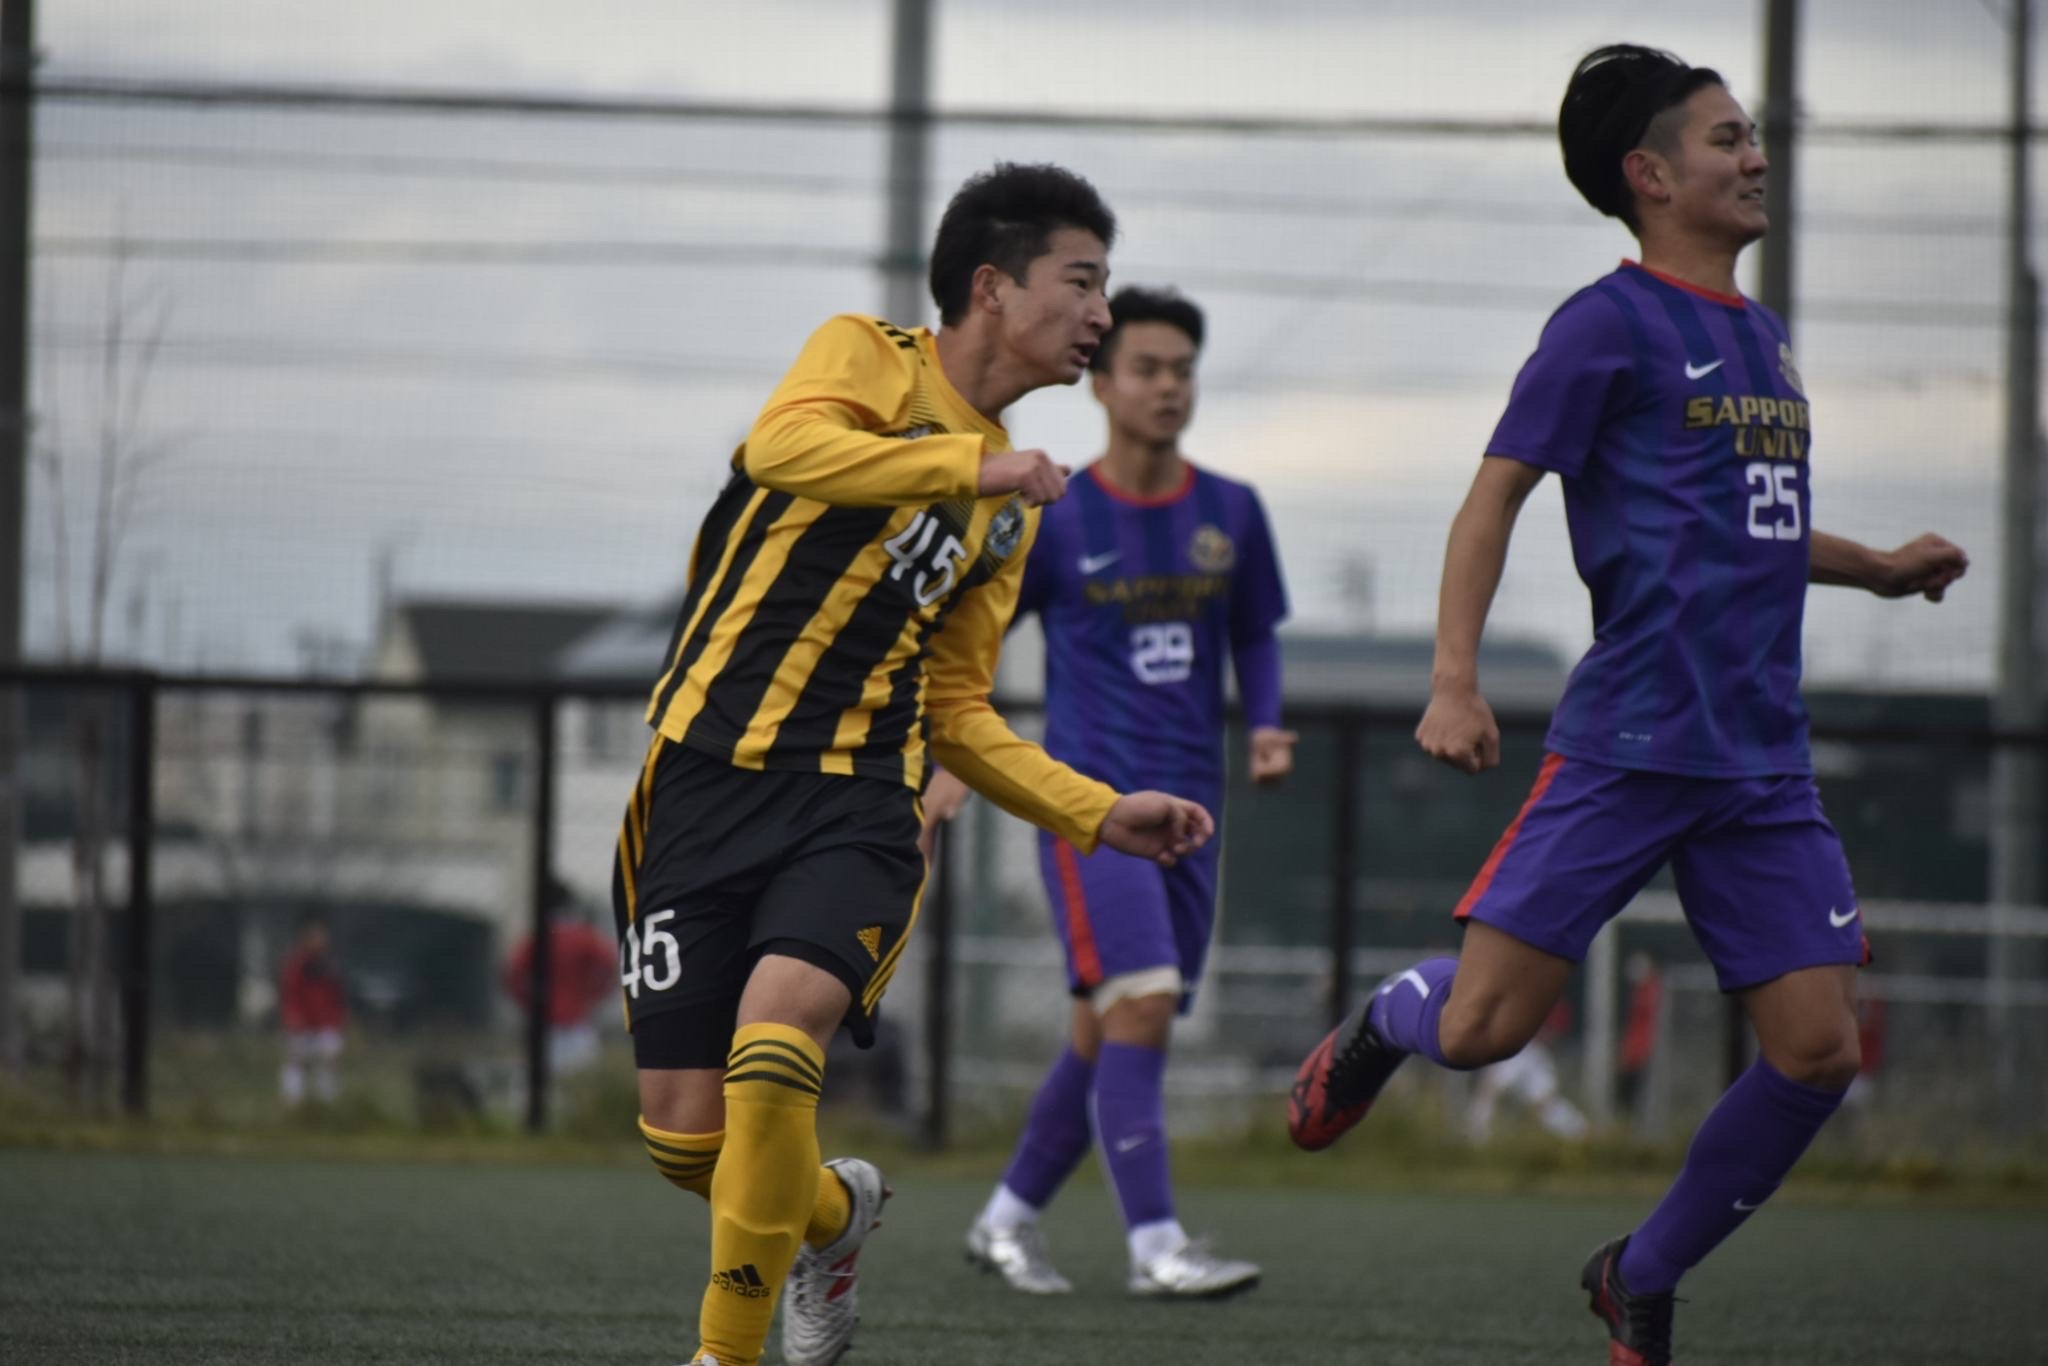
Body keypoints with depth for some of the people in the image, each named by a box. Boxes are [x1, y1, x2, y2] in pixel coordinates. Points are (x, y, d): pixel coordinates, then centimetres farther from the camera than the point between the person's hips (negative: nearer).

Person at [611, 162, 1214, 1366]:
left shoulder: (1013, 511, 19)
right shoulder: (868, 358, 3)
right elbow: (784, 447, -20)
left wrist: (1101, 814, 12)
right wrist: (969, 464, -20)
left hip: (859, 803, 3)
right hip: (707, 772, -2)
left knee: (774, 1040, -27)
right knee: (684, 1134, -3)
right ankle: (833, 1211, 31)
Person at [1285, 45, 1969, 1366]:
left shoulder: (1766, 338, 19)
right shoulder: (1611, 322, -4)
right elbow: (1495, 497, -6)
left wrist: (1877, 567, 23)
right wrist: (1455, 681, -15)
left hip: (1765, 763, 7)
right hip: (1629, 745, -6)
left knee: (1820, 1051, -5)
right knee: (1481, 1028, -11)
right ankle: (1379, 1023, 26)